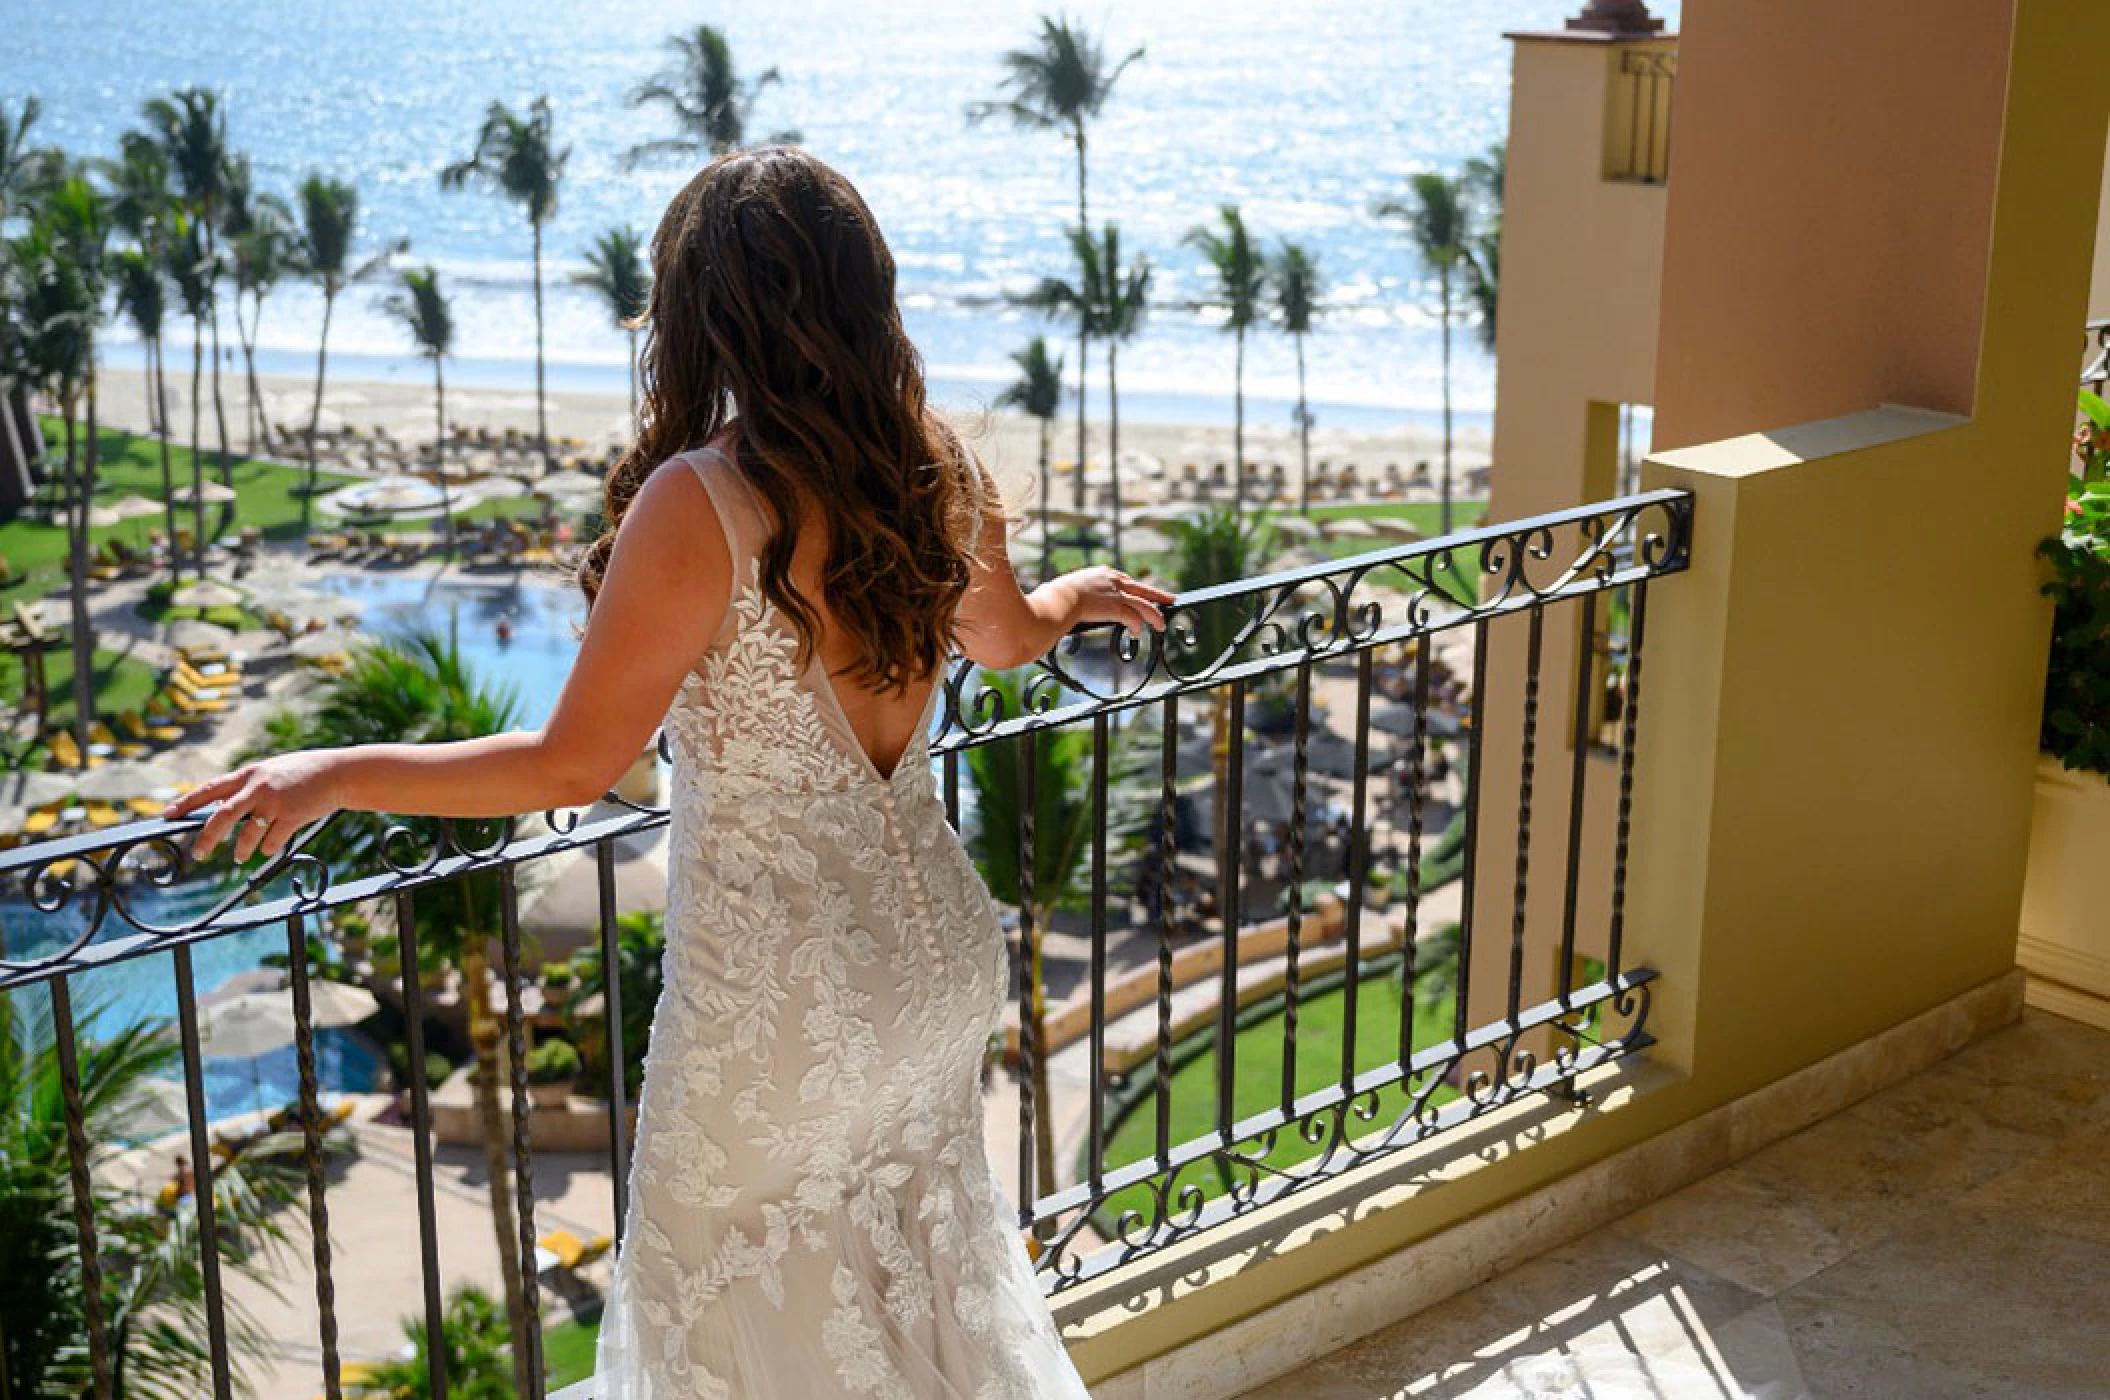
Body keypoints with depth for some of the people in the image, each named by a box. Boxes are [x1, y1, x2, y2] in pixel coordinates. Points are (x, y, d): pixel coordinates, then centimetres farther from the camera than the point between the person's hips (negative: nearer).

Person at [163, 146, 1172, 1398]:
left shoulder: (700, 505, -24)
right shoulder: (943, 474, -4)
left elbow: (575, 764, -21)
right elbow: (1005, 637, 17)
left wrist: (334, 774, -12)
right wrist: (1078, 596, 40)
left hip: (779, 997, -6)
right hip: (938, 949, 7)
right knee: (930, 1261, 28)